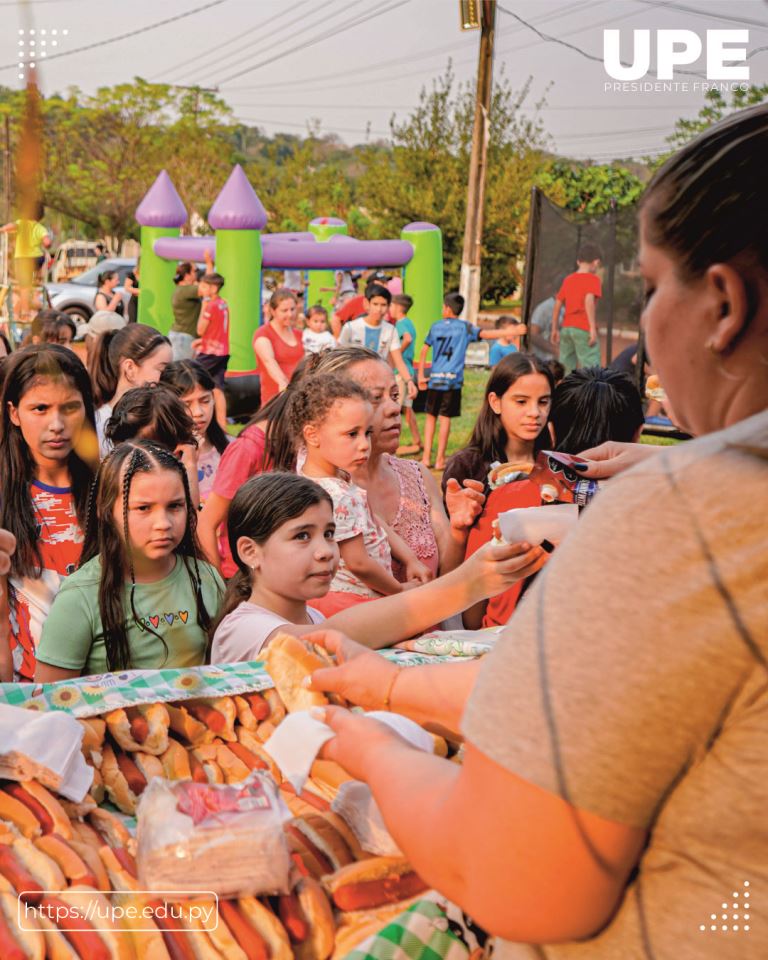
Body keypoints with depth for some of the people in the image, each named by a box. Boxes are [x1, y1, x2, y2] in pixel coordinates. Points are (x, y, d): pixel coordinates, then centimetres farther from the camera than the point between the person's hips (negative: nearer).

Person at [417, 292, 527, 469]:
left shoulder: (436, 326, 10)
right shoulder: (464, 327, 2)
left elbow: (424, 351, 11)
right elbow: (485, 334, -11)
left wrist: (421, 376, 17)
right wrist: (513, 332, -13)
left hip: (434, 379, 2)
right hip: (453, 380, -2)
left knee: (431, 416, 13)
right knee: (445, 418, 0)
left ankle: (426, 457, 10)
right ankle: (440, 460, 2)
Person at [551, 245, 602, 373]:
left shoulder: (568, 279, 14)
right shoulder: (593, 279, -4)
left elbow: (557, 305, 13)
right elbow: (589, 300, -19)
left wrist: (555, 329, 19)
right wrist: (593, 328, -21)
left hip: (566, 328, 6)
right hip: (584, 329, -6)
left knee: (565, 368, 9)